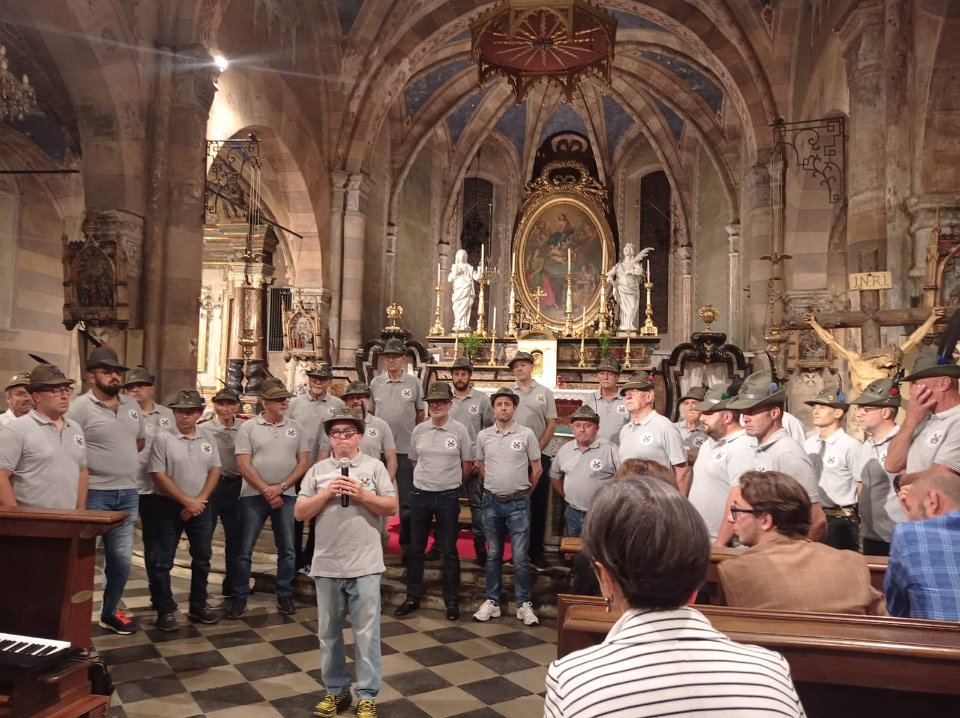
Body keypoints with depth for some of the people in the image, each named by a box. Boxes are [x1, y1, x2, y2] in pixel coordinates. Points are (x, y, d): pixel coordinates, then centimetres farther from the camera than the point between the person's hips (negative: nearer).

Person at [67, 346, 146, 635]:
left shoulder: (131, 405, 10)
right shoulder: (81, 407, -10)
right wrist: (97, 465, -10)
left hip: (127, 493, 6)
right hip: (94, 493, -6)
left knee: (121, 557, 14)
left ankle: (110, 612, 29)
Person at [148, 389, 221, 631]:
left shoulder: (207, 438, 5)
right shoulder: (163, 438, -8)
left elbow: (215, 470, 5)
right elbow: (159, 476, -12)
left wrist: (199, 500, -8)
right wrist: (186, 501, -14)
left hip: (201, 507, 4)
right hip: (170, 507, -4)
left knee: (202, 558, 12)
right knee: (163, 561, 1)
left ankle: (198, 605, 26)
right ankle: (165, 611, 13)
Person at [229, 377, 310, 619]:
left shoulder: (296, 427, 4)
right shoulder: (249, 427, -2)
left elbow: (303, 463, 2)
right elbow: (243, 465, -7)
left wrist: (280, 487, -9)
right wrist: (267, 491, -11)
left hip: (286, 496, 2)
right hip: (254, 496, -2)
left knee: (287, 549, 6)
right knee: (244, 550, 2)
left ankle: (285, 596, 18)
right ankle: (240, 598, 15)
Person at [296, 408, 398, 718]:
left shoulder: (374, 467, 1)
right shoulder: (317, 471, 5)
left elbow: (392, 508, -2)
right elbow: (299, 513, 1)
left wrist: (362, 495, -15)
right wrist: (326, 493, -12)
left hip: (365, 565, -2)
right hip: (327, 565, 2)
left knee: (366, 632, 3)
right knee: (329, 633, 14)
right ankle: (335, 690, 30)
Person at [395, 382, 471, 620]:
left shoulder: (459, 430, -6)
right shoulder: (419, 430, 2)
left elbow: (467, 464, 2)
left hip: (448, 496, -3)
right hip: (420, 494, 3)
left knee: (449, 550, 5)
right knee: (415, 548, 10)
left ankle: (452, 601, 16)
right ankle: (412, 597, 23)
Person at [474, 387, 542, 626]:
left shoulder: (526, 434, -5)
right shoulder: (483, 435, 2)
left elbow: (537, 469, 3)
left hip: (518, 503, -2)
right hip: (491, 502, 3)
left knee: (520, 556, -1)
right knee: (493, 555, 12)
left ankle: (524, 604, 11)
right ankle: (492, 601, 21)